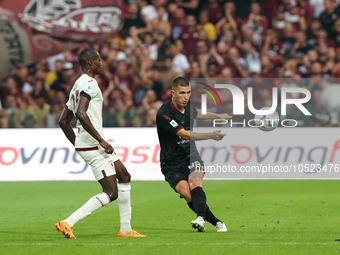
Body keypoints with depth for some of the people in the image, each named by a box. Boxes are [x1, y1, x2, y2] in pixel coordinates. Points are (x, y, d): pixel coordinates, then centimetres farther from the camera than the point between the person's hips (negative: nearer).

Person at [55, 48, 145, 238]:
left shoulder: (79, 85, 18)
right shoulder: (89, 83, -14)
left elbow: (63, 121, 22)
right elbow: (81, 114, -29)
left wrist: (78, 144, 22)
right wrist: (101, 140, -25)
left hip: (84, 144, 11)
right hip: (92, 145, -11)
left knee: (124, 177, 19)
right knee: (111, 193, -10)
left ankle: (126, 229, 20)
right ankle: (68, 223, -15)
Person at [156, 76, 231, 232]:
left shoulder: (188, 104, 0)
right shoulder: (164, 114, -22)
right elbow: (184, 134, -30)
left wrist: (218, 116, 40)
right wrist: (210, 135, -41)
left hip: (190, 156, 4)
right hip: (171, 163, -4)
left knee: (195, 183, -26)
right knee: (185, 192, -23)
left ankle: (201, 218, -46)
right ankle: (216, 222, -12)